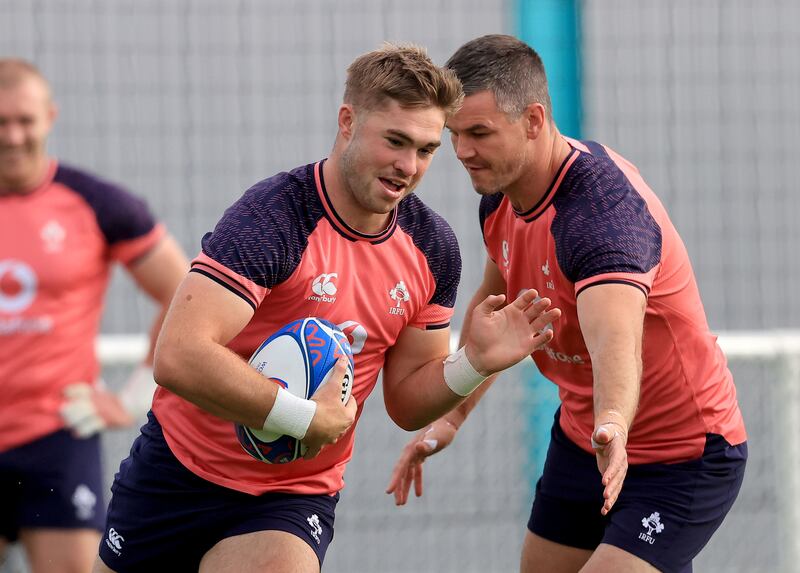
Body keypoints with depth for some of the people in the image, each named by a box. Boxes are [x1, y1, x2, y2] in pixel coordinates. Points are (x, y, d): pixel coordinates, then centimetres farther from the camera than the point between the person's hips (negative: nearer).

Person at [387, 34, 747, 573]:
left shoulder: (604, 208, -31)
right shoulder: (500, 196, -4)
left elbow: (616, 343, -50)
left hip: (684, 459, -9)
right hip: (581, 441, 9)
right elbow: (495, 304, 19)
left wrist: (613, 422, -69)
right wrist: (451, 416, 15)